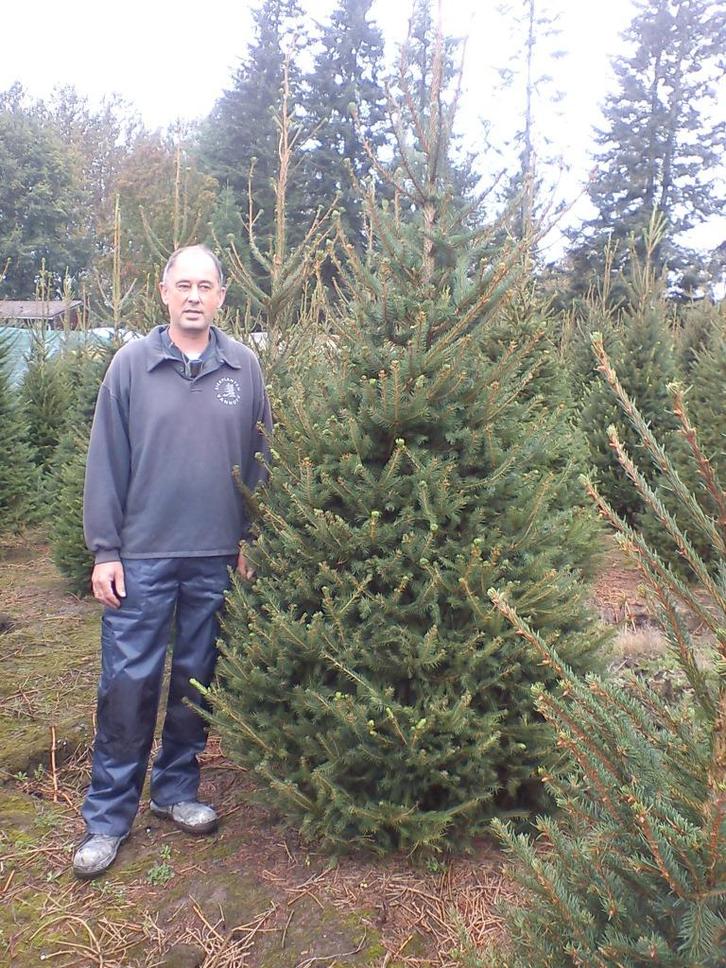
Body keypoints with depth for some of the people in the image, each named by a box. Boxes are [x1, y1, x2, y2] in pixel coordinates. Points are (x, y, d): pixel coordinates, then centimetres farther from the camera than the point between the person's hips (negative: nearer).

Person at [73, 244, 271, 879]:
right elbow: (106, 461, -1)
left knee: (197, 680, 13)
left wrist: (252, 540, 6)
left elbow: (260, 461, 8)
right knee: (128, 683, 2)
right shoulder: (132, 363, -1)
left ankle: (177, 790, 31)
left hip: (217, 558, 2)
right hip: (142, 556, -2)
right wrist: (104, 550, -5)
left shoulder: (244, 367, 3)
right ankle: (108, 815, 17)